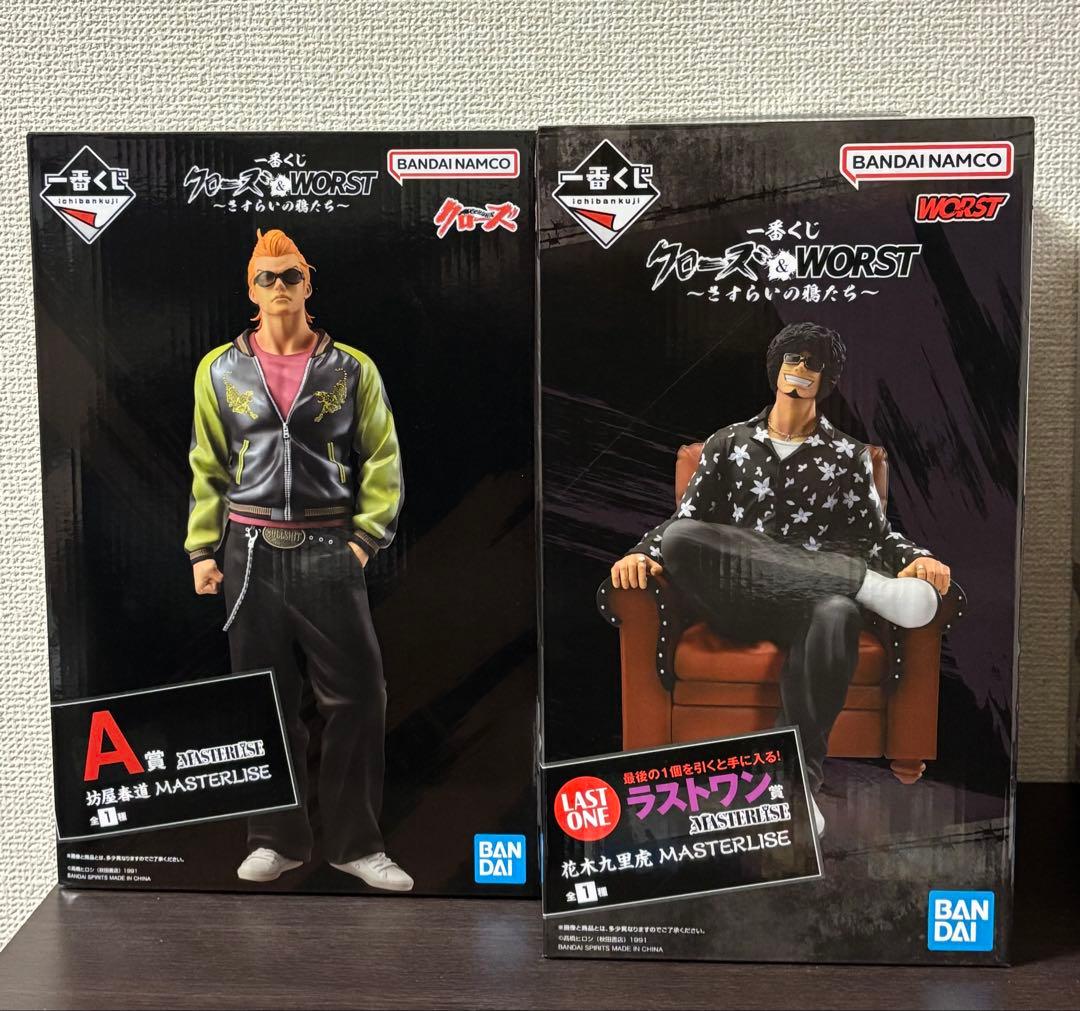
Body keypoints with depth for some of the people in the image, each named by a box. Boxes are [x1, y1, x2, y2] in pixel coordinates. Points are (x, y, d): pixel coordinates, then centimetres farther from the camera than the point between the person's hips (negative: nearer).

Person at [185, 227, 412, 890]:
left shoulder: (351, 368, 5)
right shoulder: (220, 370, 9)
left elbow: (382, 459, 5)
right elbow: (208, 468, 12)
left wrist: (367, 537, -4)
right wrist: (202, 549, 6)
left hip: (329, 552, -1)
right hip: (251, 552, 2)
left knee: (358, 697, -3)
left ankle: (354, 842, 13)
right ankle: (279, 840, 22)